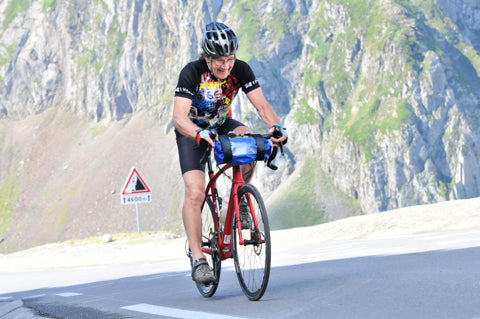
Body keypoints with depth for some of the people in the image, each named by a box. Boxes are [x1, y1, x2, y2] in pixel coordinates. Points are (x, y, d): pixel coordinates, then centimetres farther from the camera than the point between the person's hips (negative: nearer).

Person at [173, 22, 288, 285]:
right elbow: (179, 117, -38)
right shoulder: (192, 73, -29)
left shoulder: (241, 70, -20)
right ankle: (198, 259, -14)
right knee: (195, 193, -20)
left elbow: (261, 104, -23)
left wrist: (276, 128, -43)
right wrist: (200, 134, -58)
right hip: (192, 132, -3)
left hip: (222, 125, 4)